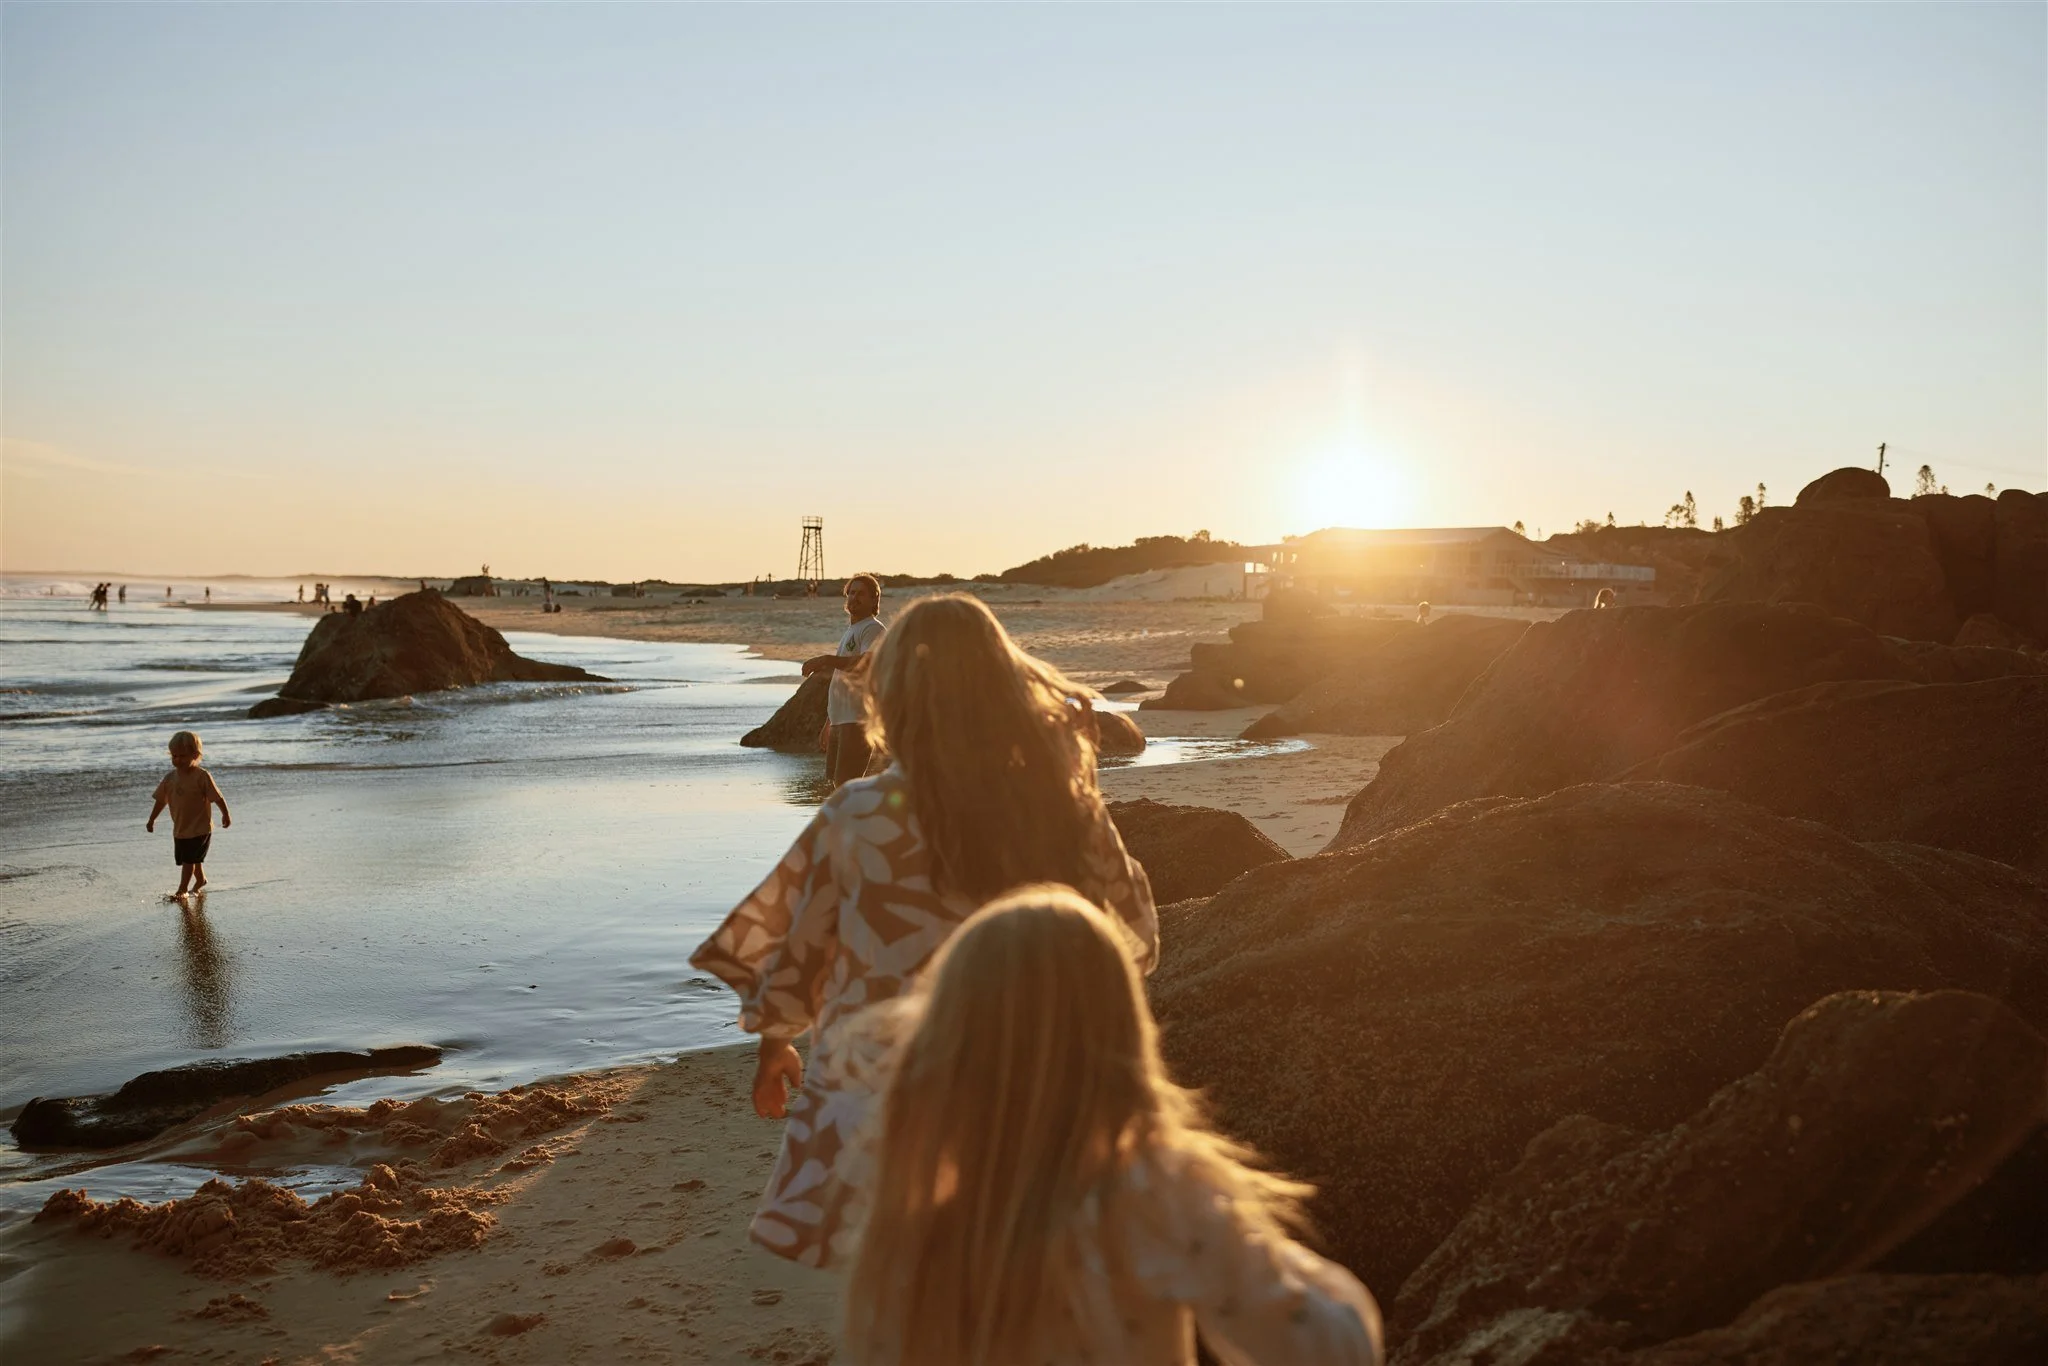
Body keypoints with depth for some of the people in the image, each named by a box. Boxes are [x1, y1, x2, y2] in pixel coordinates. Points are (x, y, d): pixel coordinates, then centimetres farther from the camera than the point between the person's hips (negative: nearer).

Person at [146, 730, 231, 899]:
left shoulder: (202, 776, -16)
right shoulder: (170, 777, 1)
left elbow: (217, 797, -13)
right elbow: (161, 800, 12)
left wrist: (226, 814, -11)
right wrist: (151, 820, 16)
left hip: (200, 829, -6)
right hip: (180, 829, 6)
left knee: (188, 859, -7)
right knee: (193, 859, 18)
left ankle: (182, 889, 0)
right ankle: (200, 879, 40)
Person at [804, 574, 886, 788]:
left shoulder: (874, 629, -6)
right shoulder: (849, 633, 24)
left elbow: (867, 663, -27)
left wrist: (826, 660, -31)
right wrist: (827, 725, 26)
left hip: (858, 720, -10)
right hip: (840, 720, 10)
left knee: (846, 783, -15)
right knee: (836, 780, 11)